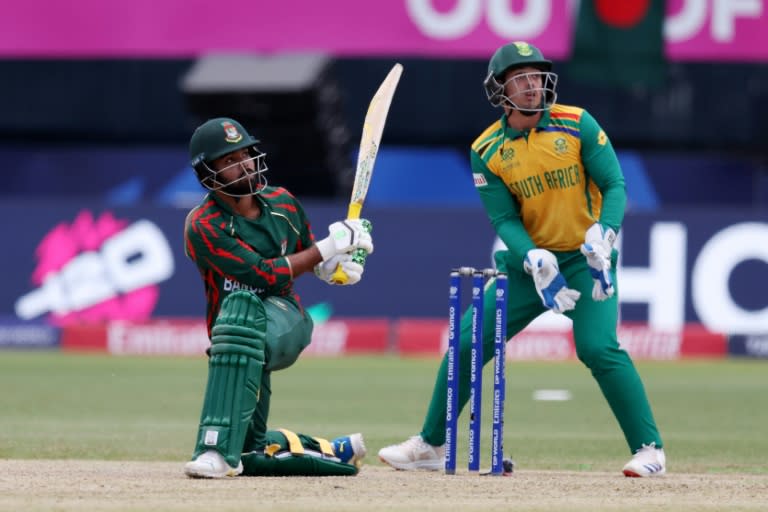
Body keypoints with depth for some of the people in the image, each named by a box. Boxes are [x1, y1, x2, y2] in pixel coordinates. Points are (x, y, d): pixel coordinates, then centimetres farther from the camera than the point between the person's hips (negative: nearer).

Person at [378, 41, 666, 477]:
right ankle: (431, 445, 16)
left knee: (599, 347, -22)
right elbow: (504, 219, -6)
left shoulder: (577, 125, -8)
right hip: (527, 261, 3)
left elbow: (615, 185, -10)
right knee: (467, 343, 0)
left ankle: (650, 448, -14)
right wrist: (532, 259, -25)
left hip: (585, 260, -3)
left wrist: (603, 232, -29)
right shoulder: (487, 150, -3)